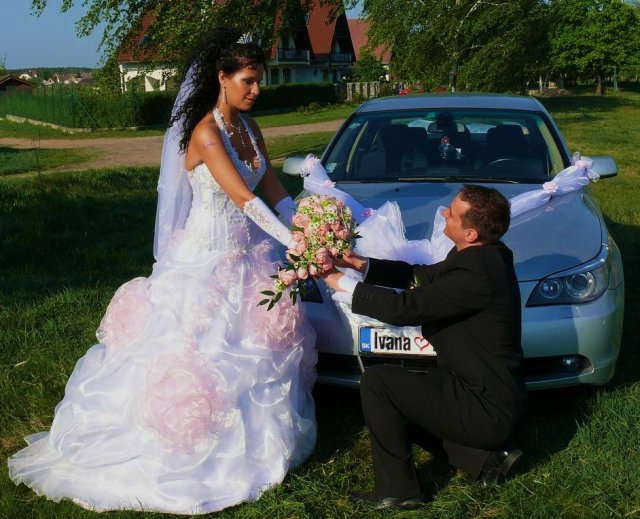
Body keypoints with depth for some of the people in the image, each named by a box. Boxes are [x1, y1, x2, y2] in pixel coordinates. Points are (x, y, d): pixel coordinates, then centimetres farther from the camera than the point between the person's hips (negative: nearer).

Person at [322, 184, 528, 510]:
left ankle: (396, 490, 2)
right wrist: (366, 266, 4)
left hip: (488, 409, -10)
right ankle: (486, 459, 14)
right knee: (397, 401, 22)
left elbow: (404, 307, -24)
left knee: (375, 382, -10)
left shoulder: (476, 275, -27)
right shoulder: (487, 253, 2)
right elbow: (425, 276, 13)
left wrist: (343, 284, -13)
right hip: (495, 391, 10)